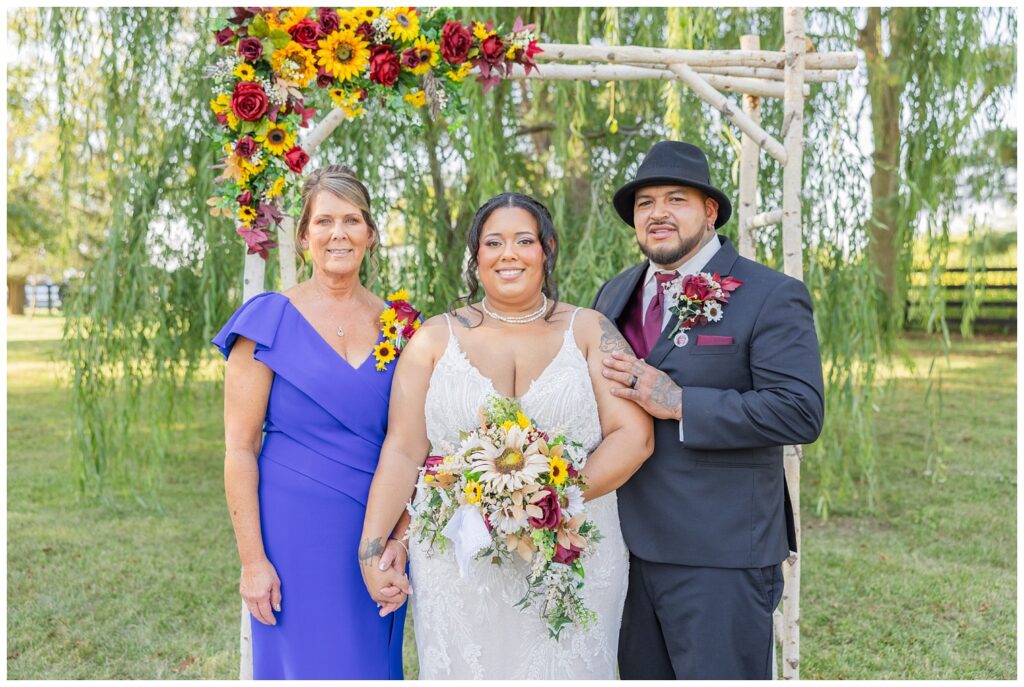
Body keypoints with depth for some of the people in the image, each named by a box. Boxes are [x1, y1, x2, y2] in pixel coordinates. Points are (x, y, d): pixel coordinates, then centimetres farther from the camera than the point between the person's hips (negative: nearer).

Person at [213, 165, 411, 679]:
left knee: (371, 662, 15)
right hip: (295, 530, -3)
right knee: (307, 663, 8)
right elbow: (240, 448, -7)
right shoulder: (269, 320, -6)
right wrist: (252, 559, -10)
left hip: (376, 535, 4)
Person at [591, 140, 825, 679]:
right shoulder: (614, 295, 12)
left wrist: (678, 404, -20)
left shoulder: (771, 297, -7)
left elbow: (800, 411, -17)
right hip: (628, 547, 6)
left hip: (720, 555, -6)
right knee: (640, 675, 18)